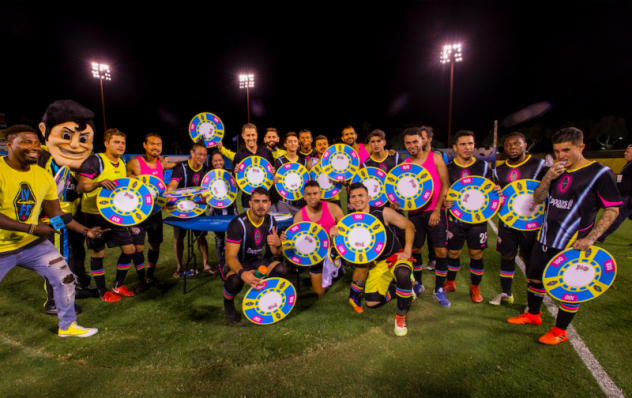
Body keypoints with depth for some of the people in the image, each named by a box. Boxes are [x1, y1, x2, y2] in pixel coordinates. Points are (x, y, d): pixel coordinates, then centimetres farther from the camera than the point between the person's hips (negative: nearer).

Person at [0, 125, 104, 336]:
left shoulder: (44, 176, -2)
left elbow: (57, 213, 4)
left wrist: (86, 231, -2)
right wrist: (32, 229, -28)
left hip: (34, 244, 5)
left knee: (65, 279, 5)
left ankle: (67, 326, 24)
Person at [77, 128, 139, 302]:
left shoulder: (122, 163, 9)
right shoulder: (95, 161, -12)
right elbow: (80, 187, -19)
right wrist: (99, 183, -35)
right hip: (94, 214, -6)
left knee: (129, 249, 6)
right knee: (98, 253, 4)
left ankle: (118, 286, 24)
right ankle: (103, 292, 20)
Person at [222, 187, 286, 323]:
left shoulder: (270, 221, -7)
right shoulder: (238, 223, -24)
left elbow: (276, 253, -2)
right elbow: (230, 256, -29)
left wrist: (277, 244, -29)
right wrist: (242, 273, -50)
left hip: (258, 260, 4)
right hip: (238, 263, -4)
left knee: (281, 269, -23)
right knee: (236, 279, -37)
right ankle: (228, 303, 1)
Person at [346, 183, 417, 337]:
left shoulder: (383, 213, -17)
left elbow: (409, 226, -8)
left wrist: (407, 251, -16)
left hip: (396, 256, -4)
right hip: (376, 263, 4)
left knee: (402, 273, -39)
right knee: (371, 303, -2)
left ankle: (401, 318, -13)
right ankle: (401, 289, 25)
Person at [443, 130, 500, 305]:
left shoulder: (484, 166, 1)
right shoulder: (448, 168, 0)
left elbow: (492, 189, 8)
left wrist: (497, 191, -15)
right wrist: (444, 202, -17)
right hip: (455, 218, 0)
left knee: (476, 253, 6)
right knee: (453, 252, 9)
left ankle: (475, 288, 26)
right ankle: (450, 283, 31)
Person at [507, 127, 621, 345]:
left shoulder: (600, 173, -10)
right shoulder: (556, 171, 7)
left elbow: (613, 209, -9)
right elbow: (537, 199, 5)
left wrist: (590, 239, -20)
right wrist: (548, 178, -12)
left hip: (572, 244, -6)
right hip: (545, 239, 6)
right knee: (535, 276, 16)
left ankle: (560, 331, 24)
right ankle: (533, 315, 37)